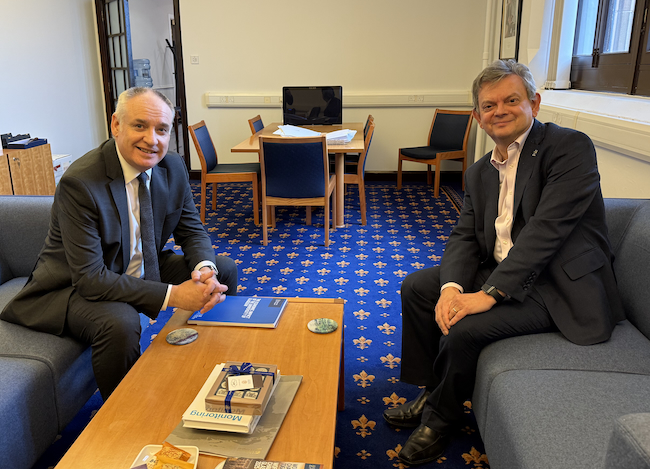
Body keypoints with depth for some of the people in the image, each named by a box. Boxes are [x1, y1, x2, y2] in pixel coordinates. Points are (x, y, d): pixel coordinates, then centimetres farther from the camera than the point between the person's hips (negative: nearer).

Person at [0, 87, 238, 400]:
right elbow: (90, 279, -31)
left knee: (225, 271, 1)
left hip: (142, 268, 7)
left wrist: (205, 269, -23)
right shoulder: (79, 182, -28)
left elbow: (192, 231, 1)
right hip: (77, 286, -7)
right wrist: (173, 295, -36)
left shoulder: (174, 168, -8)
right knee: (120, 323, -37)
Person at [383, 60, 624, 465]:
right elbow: (465, 237, 3)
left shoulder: (570, 147, -14)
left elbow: (545, 230, -24)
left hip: (559, 287, -8)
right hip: (499, 272, 8)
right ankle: (432, 391, 17)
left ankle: (440, 417, 5)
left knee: (463, 328, -25)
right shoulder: (480, 172, 10)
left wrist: (489, 294, -27)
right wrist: (452, 287, -17)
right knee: (416, 288, 4)